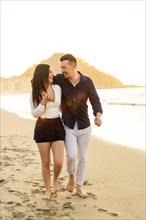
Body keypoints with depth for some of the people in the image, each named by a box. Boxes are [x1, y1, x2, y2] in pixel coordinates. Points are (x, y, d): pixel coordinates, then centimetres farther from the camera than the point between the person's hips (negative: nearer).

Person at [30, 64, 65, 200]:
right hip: (42, 128, -1)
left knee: (58, 162, -7)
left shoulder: (57, 88, 1)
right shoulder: (35, 93, -5)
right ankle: (48, 190, 21)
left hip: (57, 126, 1)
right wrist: (43, 102, -19)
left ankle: (56, 180, 25)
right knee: (45, 162, 5)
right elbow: (34, 114, -6)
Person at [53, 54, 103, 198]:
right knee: (72, 155, -14)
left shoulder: (87, 82, -8)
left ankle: (79, 187, 26)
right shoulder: (59, 79, -8)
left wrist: (98, 115, -22)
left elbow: (95, 101, -3)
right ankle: (71, 176, 20)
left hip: (84, 127, 1)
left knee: (82, 157, 9)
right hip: (68, 127, -1)